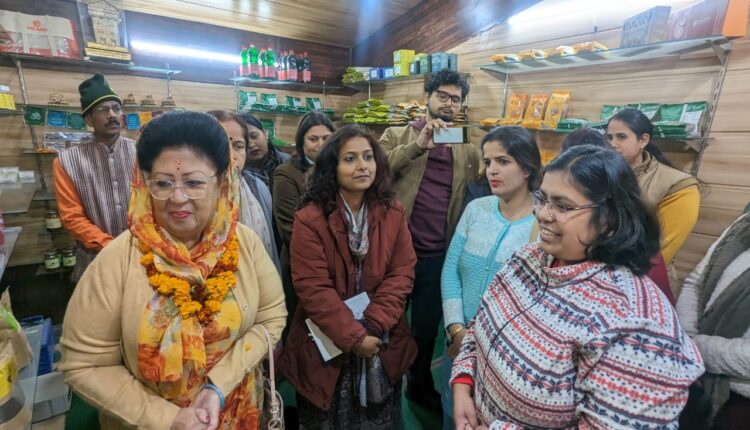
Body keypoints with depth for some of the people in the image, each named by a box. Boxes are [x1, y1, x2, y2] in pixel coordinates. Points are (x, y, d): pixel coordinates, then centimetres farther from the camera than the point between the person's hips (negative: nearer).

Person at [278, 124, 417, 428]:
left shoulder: (393, 213, -3)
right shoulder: (310, 219, -14)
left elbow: (402, 273, -6)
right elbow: (313, 288, -16)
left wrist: (373, 326, -15)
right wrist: (353, 337, -18)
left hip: (383, 345, 3)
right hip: (326, 347, -2)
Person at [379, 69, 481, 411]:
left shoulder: (469, 151, 9)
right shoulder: (397, 136, 1)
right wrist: (417, 145, -23)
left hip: (439, 255, 3)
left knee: (427, 327, 19)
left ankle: (420, 386, 45)